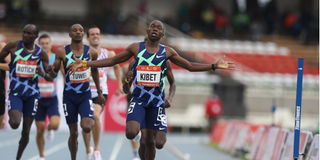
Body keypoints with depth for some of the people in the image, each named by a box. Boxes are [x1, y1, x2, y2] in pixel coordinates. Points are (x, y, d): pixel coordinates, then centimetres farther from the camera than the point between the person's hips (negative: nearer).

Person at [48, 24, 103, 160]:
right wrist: (52, 71, -24)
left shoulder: (91, 52, -1)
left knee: (87, 128, -21)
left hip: (85, 95, 0)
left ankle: (89, 121, 13)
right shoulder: (62, 52, -5)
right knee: (73, 133, 3)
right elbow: (53, 75, 1)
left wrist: (99, 92, 22)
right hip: (69, 96, 0)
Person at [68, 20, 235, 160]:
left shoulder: (167, 52, 5)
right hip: (138, 98, -1)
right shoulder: (136, 48, 3)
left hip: (157, 101, 1)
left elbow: (190, 66, 12)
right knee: (131, 133, -26)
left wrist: (214, 66, 4)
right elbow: (112, 61, 9)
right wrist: (85, 64, 3)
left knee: (150, 141, -3)